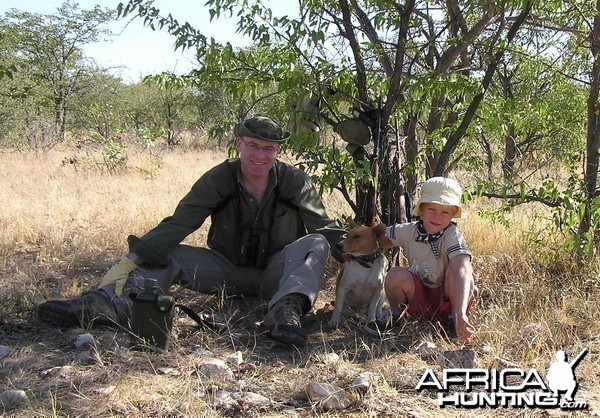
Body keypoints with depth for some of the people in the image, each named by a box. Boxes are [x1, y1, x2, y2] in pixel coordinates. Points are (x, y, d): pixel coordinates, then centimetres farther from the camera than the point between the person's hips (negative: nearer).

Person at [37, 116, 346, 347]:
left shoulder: (294, 181, -9)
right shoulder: (219, 179, -10)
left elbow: (327, 228, -7)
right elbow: (177, 224, -20)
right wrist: (131, 260, -33)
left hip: (277, 276, -1)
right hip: (229, 272, 1)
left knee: (315, 243, -27)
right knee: (167, 255, -20)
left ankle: (286, 310, -51)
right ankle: (108, 304, -46)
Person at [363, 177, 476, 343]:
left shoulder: (452, 236, -25)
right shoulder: (409, 231, -12)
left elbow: (462, 271, -41)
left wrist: (460, 315, -54)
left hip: (449, 298, -3)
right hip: (421, 299, 3)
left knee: (457, 266, -32)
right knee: (396, 275, -25)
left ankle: (453, 319, -10)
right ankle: (394, 314, 5)